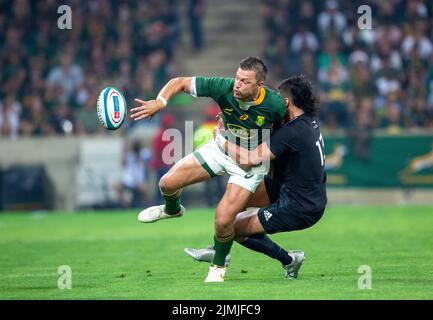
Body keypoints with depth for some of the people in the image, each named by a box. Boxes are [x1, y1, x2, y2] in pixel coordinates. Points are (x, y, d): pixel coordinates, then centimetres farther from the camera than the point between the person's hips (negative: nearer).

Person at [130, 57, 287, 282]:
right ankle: (172, 209, 42)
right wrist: (160, 102, -34)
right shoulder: (224, 88, -26)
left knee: (223, 220, -16)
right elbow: (180, 82, -18)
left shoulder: (275, 105, -31)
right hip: (222, 148, 4)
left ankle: (219, 265, 17)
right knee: (168, 183, 2)